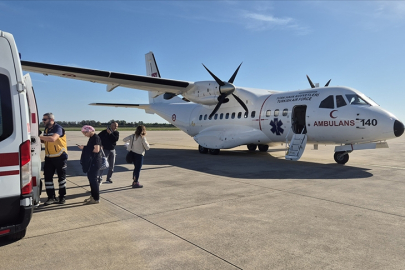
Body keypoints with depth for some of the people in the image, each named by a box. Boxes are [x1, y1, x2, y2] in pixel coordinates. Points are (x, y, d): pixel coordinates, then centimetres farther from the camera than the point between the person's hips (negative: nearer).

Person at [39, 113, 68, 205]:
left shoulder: (58, 128, -14)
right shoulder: (46, 129, 10)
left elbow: (53, 139, -31)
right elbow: (45, 141, 19)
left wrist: (39, 136, -30)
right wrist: (40, 140, -2)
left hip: (60, 157, -7)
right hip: (49, 157, 7)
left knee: (61, 177, 5)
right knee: (48, 177, 4)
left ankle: (62, 196, 17)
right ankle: (51, 197, 12)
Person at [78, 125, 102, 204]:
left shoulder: (96, 138, -15)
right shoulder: (91, 138, 14)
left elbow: (96, 150, -22)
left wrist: (86, 149, -10)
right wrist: (84, 148, 5)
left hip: (95, 162, -10)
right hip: (91, 161, 10)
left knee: (93, 179, -5)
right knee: (90, 178, 14)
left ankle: (96, 199, 4)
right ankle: (93, 196, 25)